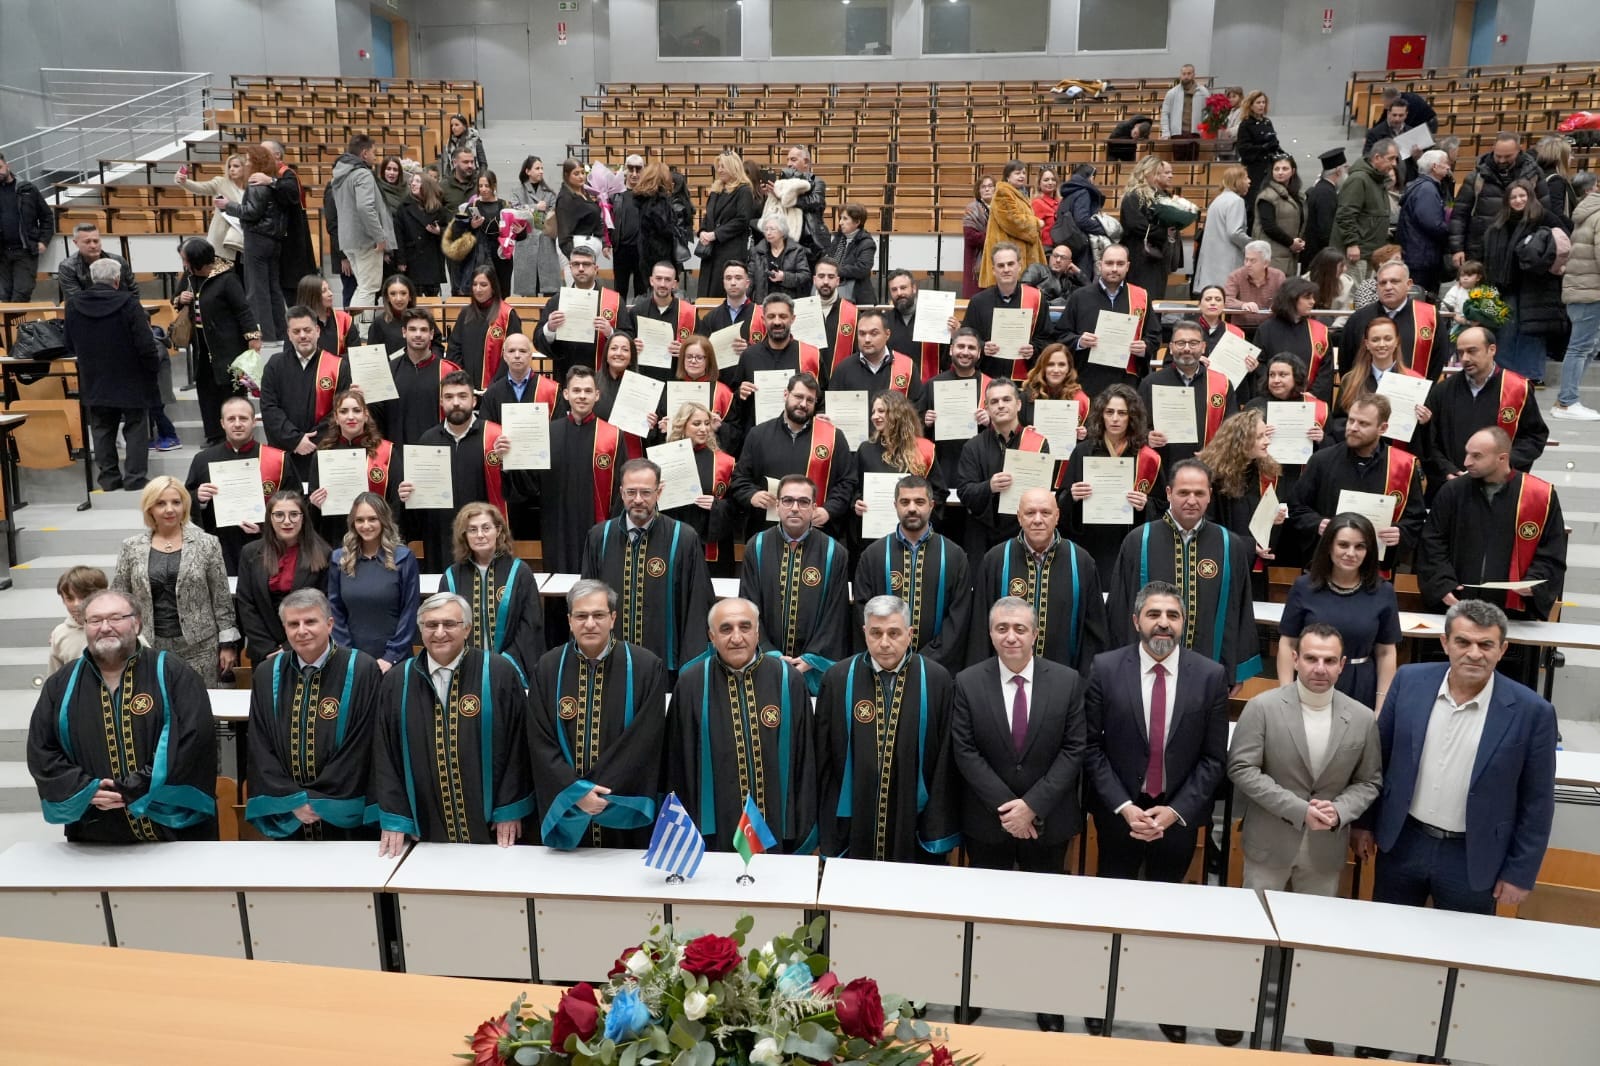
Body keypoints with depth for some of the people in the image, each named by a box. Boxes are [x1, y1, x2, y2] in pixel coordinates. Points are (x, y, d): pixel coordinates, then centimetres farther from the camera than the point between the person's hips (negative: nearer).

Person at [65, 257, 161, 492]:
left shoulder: (74, 306, -3)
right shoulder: (128, 304, -18)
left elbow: (71, 347, 7)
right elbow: (146, 345, -19)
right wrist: (155, 362, -2)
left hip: (94, 382, 4)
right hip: (131, 380, -4)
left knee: (103, 429, 15)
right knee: (136, 428, 8)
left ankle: (108, 476, 18)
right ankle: (135, 477, 8)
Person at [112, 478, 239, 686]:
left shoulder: (207, 544, 0)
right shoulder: (131, 548, 5)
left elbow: (221, 598, 1)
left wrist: (227, 643, -1)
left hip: (199, 646, -1)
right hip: (148, 647, 1)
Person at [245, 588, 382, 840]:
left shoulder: (362, 671, -9)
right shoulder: (266, 675, 2)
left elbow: (360, 747, -10)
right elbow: (260, 749, 2)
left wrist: (318, 800, -10)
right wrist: (293, 800, -8)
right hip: (286, 817, 3)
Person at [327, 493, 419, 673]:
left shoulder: (403, 558, -4)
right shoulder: (339, 559, 4)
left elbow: (410, 612, -6)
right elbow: (335, 611, 4)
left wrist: (392, 656, -11)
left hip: (394, 659, -2)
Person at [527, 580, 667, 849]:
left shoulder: (646, 667, -8)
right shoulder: (547, 668, -1)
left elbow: (646, 741, -11)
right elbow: (540, 743, -3)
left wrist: (604, 791, -16)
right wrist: (575, 790, -15)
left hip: (624, 810, -1)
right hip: (564, 811, 2)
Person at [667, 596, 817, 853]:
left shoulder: (788, 680, -4)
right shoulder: (691, 684, -4)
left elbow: (805, 761, 1)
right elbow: (679, 765, 2)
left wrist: (805, 833, 2)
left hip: (778, 830, 0)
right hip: (714, 832, 0)